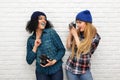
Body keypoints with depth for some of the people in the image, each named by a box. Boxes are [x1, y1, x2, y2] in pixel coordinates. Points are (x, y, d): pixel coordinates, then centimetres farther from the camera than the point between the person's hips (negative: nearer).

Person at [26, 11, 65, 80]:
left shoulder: (51, 32, -7)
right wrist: (35, 47, -11)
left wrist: (53, 61, -18)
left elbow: (62, 50, -6)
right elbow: (29, 61, -1)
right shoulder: (31, 40, 1)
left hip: (56, 70, -1)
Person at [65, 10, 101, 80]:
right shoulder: (77, 33, -1)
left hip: (84, 70, -2)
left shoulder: (95, 37, -11)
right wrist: (70, 32, -4)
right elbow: (68, 46, 4)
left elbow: (82, 50, -16)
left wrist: (75, 35, -13)